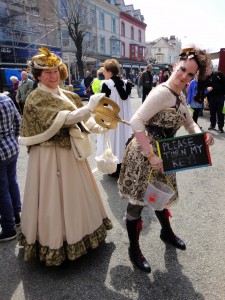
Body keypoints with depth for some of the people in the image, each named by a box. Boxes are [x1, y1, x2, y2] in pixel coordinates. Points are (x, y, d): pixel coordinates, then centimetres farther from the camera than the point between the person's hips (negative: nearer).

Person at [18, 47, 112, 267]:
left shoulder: (66, 95, 11)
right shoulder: (35, 99, -12)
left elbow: (81, 120, 9)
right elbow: (61, 120, -27)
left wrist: (101, 129, -6)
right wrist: (89, 107, -31)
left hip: (71, 152, 7)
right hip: (50, 155, -7)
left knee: (75, 194, 18)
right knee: (54, 197, 3)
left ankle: (77, 232, 40)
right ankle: (55, 244, 23)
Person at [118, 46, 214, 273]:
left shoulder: (180, 96, 9)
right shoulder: (162, 92, -20)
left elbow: (189, 123, 15)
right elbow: (136, 122, -28)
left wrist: (201, 134, -8)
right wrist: (151, 156, -30)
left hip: (162, 154, 9)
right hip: (143, 156, -9)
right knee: (138, 201, 7)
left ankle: (166, 232, 52)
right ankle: (134, 249, 28)